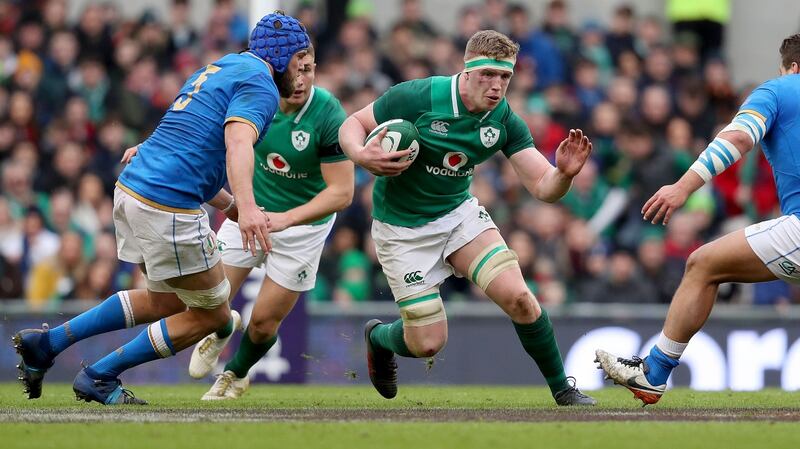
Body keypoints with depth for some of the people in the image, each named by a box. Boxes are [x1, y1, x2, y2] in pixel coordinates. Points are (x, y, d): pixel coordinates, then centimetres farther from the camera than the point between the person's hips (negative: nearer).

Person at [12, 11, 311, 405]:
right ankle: (99, 377, 9)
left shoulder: (219, 69, 23)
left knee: (166, 302, 23)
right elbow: (237, 143, -27)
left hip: (131, 190, 10)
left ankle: (46, 342, 19)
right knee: (212, 314, 6)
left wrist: (233, 207, 30)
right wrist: (246, 207, -42)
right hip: (168, 208, -10)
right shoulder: (259, 84, -6)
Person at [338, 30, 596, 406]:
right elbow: (352, 125, -11)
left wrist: (564, 173, -36)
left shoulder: (505, 121, -12)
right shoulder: (417, 97, -23)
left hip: (459, 212, 3)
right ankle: (378, 338, 32)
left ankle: (562, 390, 1)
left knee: (518, 297, -18)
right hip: (402, 227, -3)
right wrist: (362, 156, -33)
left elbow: (543, 188, -13)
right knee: (428, 343, -5)